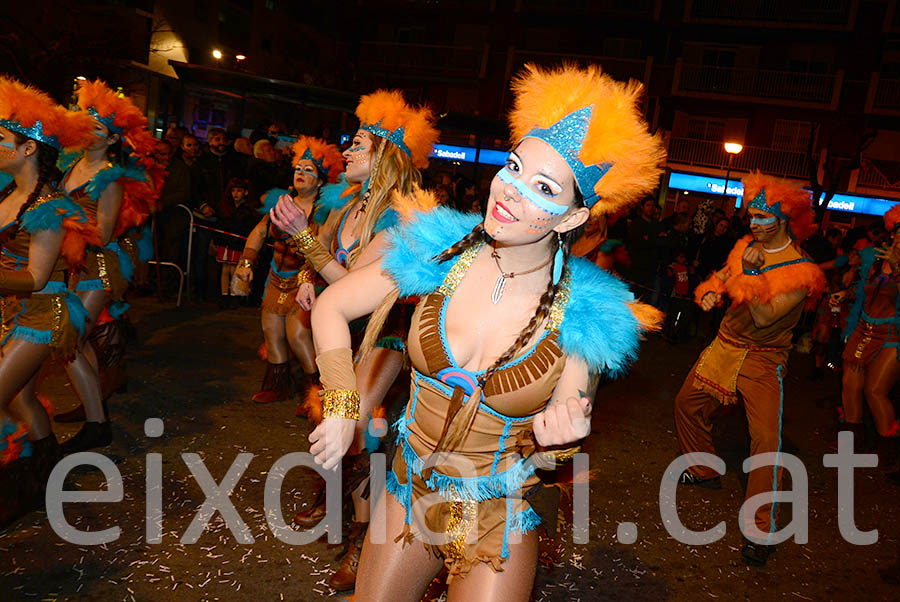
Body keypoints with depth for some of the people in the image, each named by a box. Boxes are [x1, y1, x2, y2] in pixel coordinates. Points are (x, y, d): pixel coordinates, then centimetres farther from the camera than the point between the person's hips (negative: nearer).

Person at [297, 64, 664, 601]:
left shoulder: (586, 314, -19)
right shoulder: (439, 255, -15)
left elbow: (562, 432, -6)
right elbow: (331, 308, -4)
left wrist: (559, 437, -28)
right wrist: (342, 410, -9)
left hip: (498, 519, -2)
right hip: (408, 491, 3)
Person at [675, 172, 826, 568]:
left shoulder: (801, 270, -18)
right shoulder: (745, 246, 1)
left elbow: (764, 317, -25)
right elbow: (720, 279, 15)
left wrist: (751, 271, -22)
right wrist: (710, 293, -8)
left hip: (763, 359, -6)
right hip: (725, 345, 7)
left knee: (767, 436, -17)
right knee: (688, 404, 14)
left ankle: (759, 529, -6)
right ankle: (704, 472, 38)